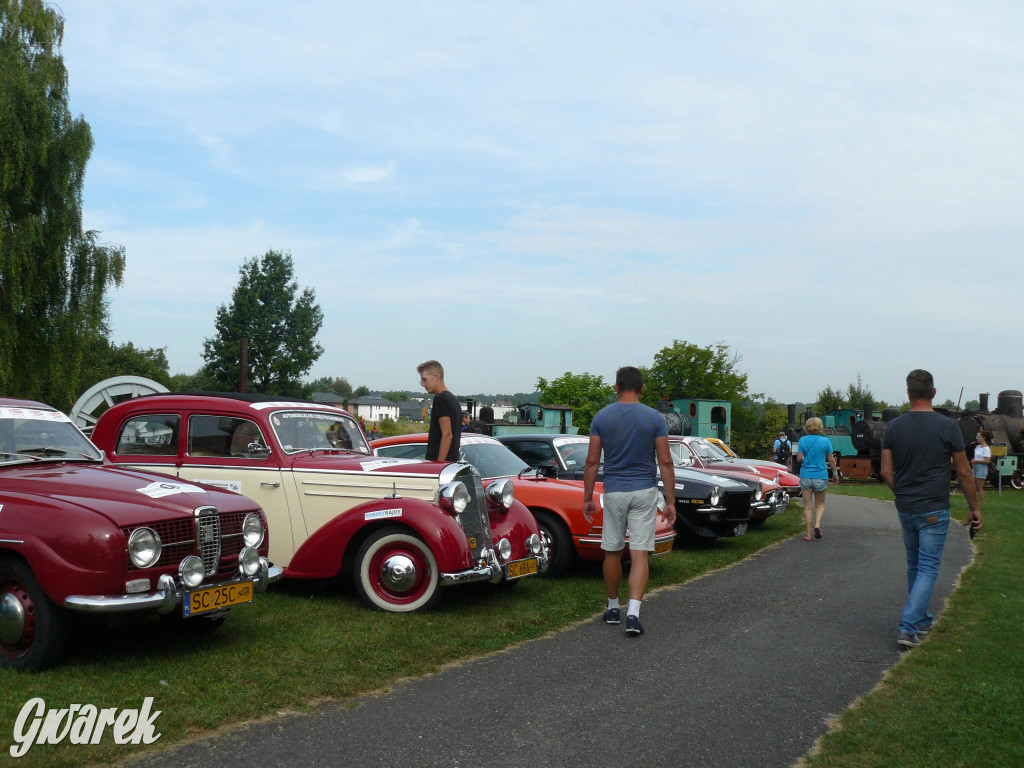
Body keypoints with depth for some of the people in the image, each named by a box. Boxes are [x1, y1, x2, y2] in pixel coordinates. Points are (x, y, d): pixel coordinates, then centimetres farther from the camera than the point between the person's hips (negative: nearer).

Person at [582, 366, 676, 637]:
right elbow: (665, 462, -5)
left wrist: (587, 498, 6)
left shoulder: (601, 417, -2)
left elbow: (592, 461, -2)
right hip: (644, 492, -1)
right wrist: (670, 501, 1)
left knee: (612, 552, 14)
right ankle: (633, 613, -14)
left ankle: (613, 608, 27)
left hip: (613, 492, 1)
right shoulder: (655, 418, -4)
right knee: (639, 555, -2)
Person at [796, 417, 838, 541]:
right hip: (820, 476, 0)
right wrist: (835, 473, 13)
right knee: (820, 504, 15)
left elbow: (799, 458, -6)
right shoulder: (825, 441, -3)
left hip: (805, 476, 0)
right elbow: (831, 460, 1)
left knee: (808, 506, 6)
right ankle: (817, 524, -10)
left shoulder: (803, 440, -3)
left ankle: (808, 534, 4)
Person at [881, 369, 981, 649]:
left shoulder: (894, 426, -1)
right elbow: (963, 472, -5)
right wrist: (974, 508, 6)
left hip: (905, 509, 4)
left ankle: (920, 619, 29)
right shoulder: (947, 426, -10)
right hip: (934, 510, -4)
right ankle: (908, 627, -10)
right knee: (928, 568, -1)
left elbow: (886, 472, 1)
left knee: (914, 566, 18)